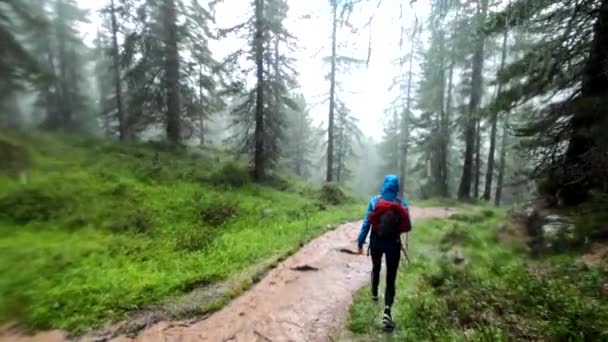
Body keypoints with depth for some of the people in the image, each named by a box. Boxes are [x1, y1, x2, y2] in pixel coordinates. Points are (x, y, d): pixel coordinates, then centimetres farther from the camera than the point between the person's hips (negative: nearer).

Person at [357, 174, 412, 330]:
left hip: (376, 243, 1)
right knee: (391, 279, 5)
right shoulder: (402, 204, -5)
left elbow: (366, 223, -8)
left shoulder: (374, 201, -6)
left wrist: (360, 242, -1)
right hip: (393, 245, -1)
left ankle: (374, 294, 48)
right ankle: (387, 311, -10)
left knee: (376, 268, 29)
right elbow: (407, 227, -1)